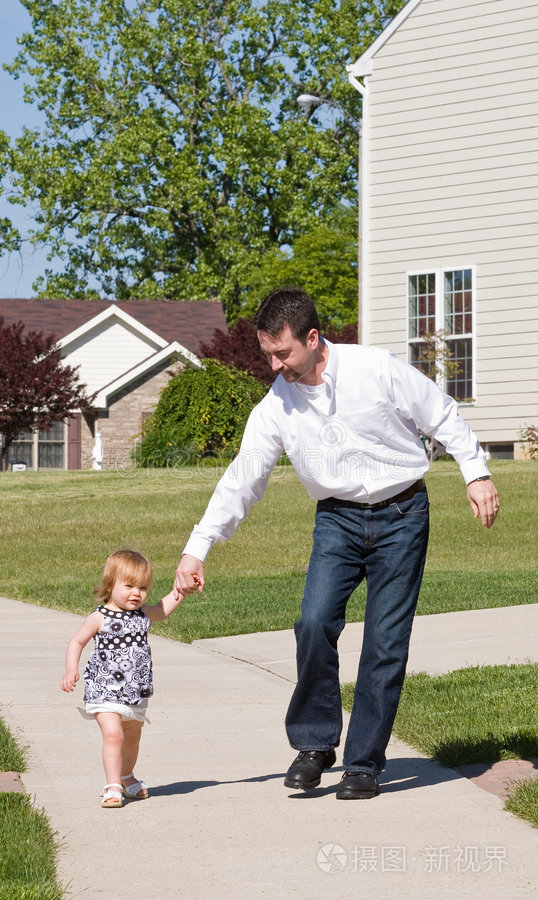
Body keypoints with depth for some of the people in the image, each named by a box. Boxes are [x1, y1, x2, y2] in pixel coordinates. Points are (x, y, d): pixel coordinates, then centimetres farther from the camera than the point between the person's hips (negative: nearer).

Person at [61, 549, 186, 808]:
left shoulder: (142, 614, 4)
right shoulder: (100, 618, -11)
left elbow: (161, 611, 27)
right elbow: (77, 642, -4)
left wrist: (180, 591, 16)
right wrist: (71, 670, -16)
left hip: (136, 692, 6)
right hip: (105, 691, -6)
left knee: (132, 738, 20)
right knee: (113, 735, -21)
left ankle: (127, 776, 44)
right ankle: (113, 787, -18)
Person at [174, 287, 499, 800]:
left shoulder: (377, 369, -13)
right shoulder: (275, 407, -4)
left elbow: (442, 416, -1)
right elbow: (241, 480, 1)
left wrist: (476, 474, -3)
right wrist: (196, 550, 0)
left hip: (401, 514, -2)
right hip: (338, 519, 3)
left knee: (386, 640, -5)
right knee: (315, 623, -17)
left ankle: (364, 763, 4)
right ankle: (313, 744, 1)